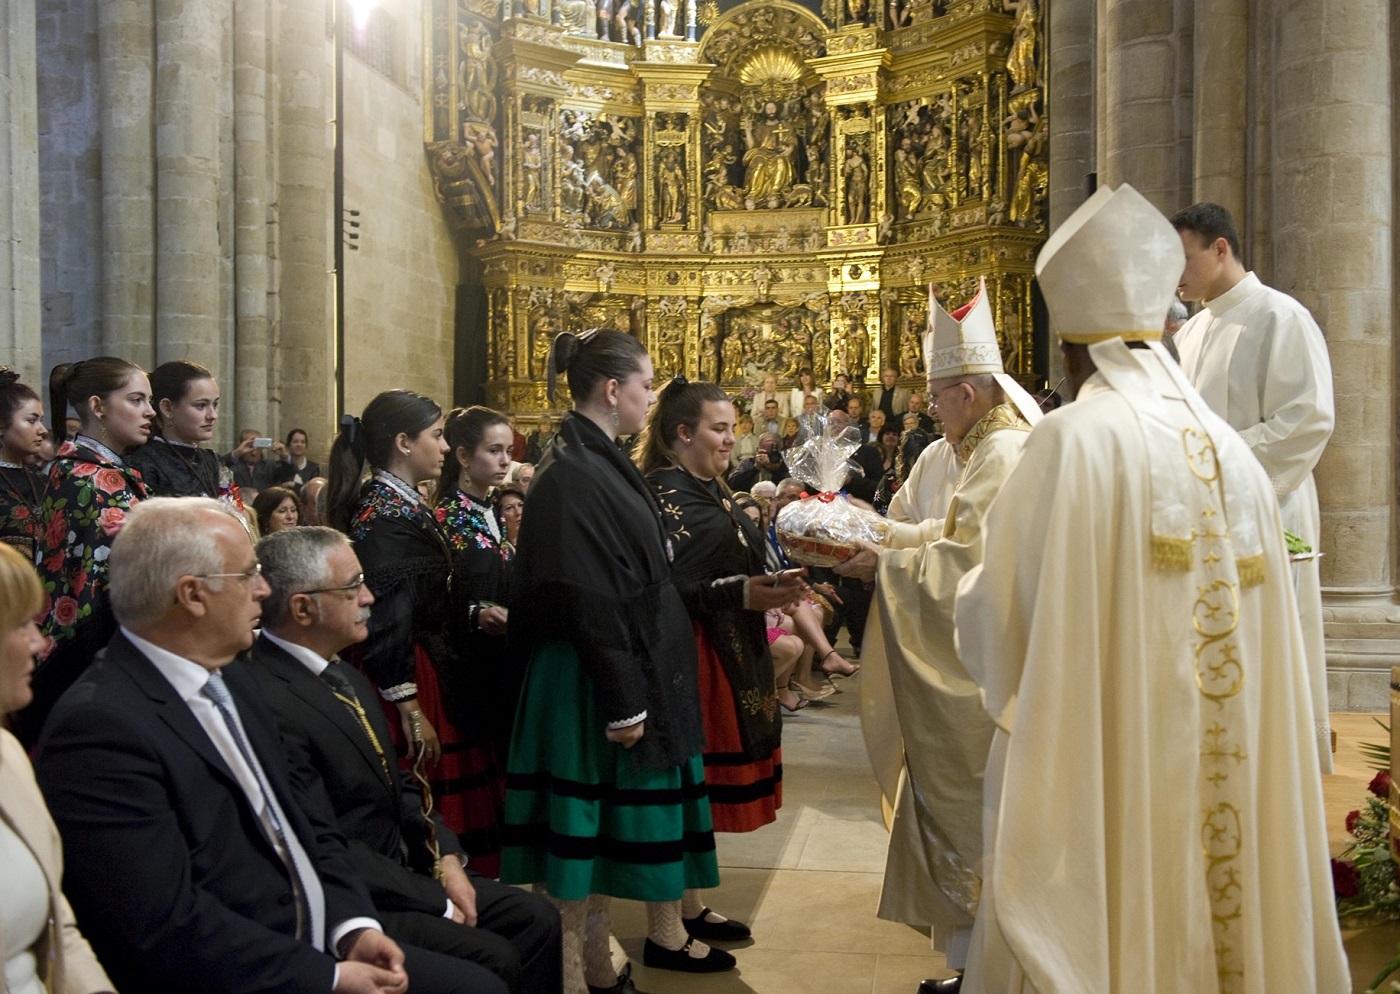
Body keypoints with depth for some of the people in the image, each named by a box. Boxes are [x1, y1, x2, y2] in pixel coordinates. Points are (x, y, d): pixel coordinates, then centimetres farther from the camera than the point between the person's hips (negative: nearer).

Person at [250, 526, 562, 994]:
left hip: (407, 867, 9)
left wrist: (446, 857, -1)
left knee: (536, 918, 1)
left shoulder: (344, 675, 7)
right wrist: (438, 901, -15)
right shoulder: (269, 703, -24)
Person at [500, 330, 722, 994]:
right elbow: (585, 601, -23)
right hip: (594, 684, -10)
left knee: (613, 828, 16)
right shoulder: (571, 475, -19)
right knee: (587, 828, 1)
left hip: (639, 673, 10)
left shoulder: (601, 462, 11)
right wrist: (621, 701, -22)